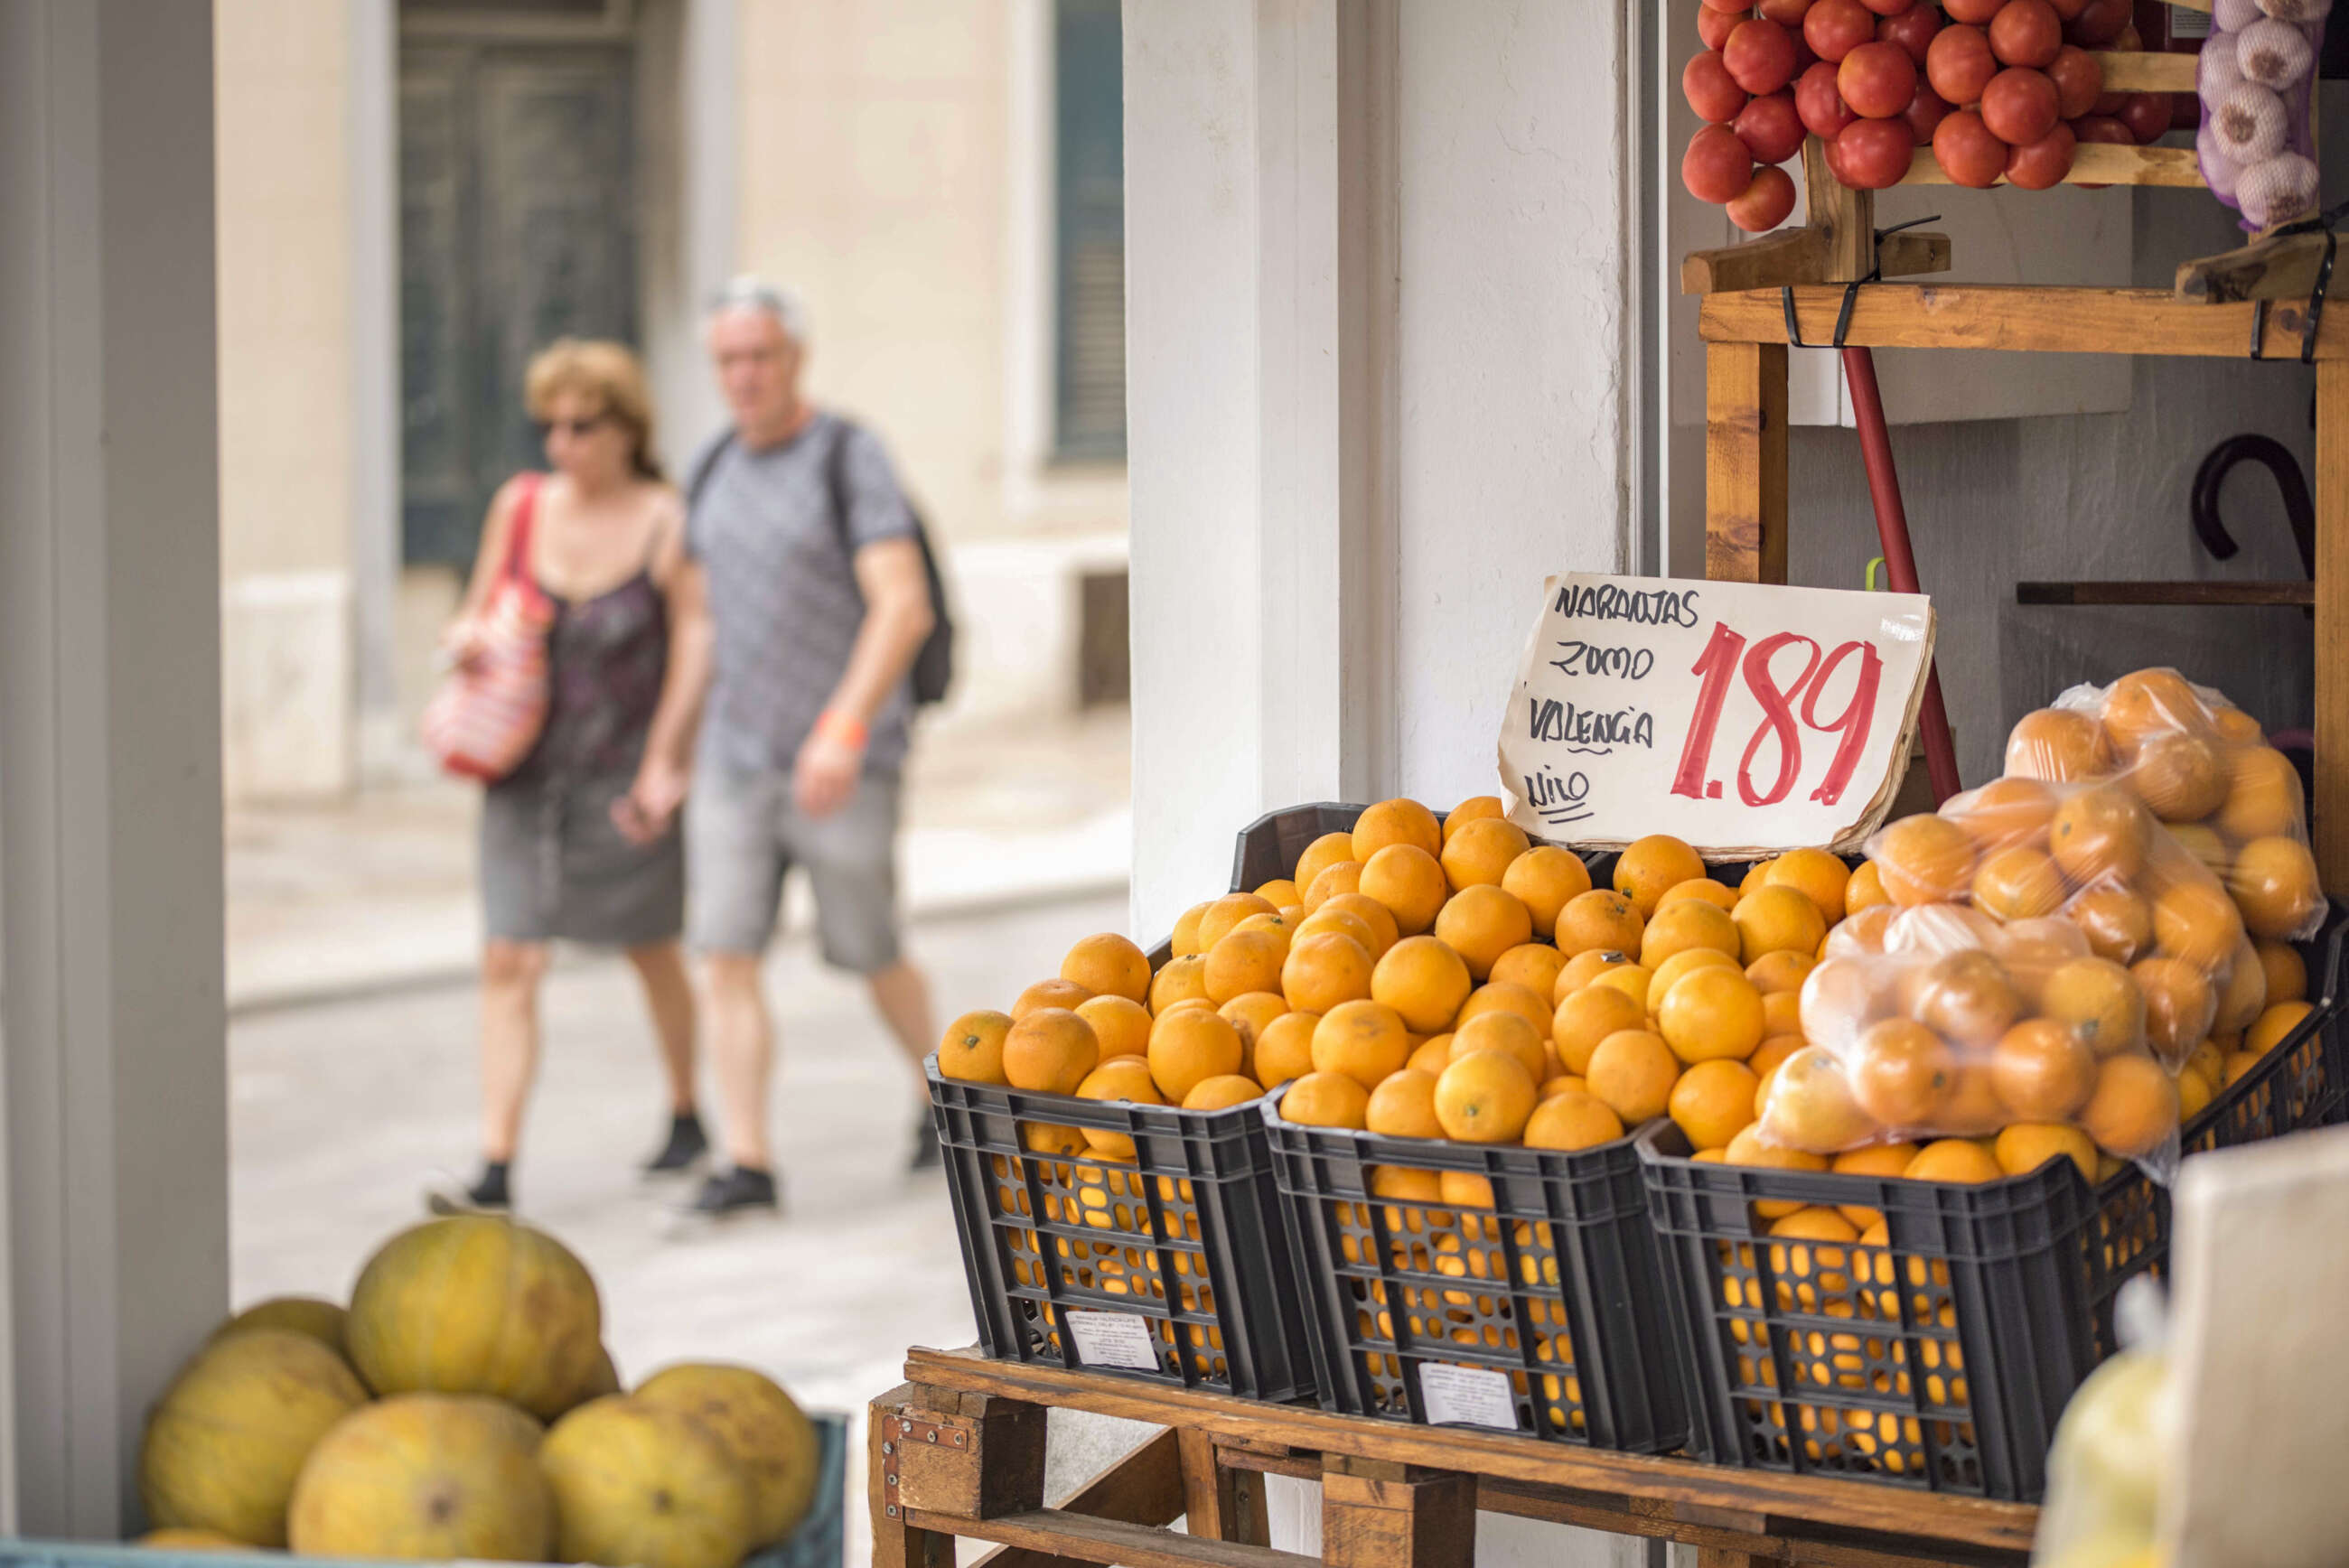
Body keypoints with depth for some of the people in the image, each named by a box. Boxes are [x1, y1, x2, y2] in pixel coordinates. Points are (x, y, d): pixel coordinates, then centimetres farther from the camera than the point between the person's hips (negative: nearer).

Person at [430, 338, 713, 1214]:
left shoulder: (664, 523, -9)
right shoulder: (522, 505, 3)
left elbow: (693, 641, -9)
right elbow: (477, 614, 13)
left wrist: (660, 765, -14)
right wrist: (466, 638, -11)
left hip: (621, 773, -3)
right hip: (527, 773, 3)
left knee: (651, 953, 15)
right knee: (509, 962, -8)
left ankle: (686, 1117, 38)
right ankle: (496, 1168, -11)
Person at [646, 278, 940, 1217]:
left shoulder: (850, 460, -10)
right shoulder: (715, 470, 10)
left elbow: (904, 607, -19)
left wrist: (846, 727, -30)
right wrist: (680, 747, 17)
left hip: (845, 762, -5)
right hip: (735, 756, 5)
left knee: (870, 957, 7)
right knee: (727, 957, -6)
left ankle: (936, 1090, 34)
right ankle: (746, 1164, -5)